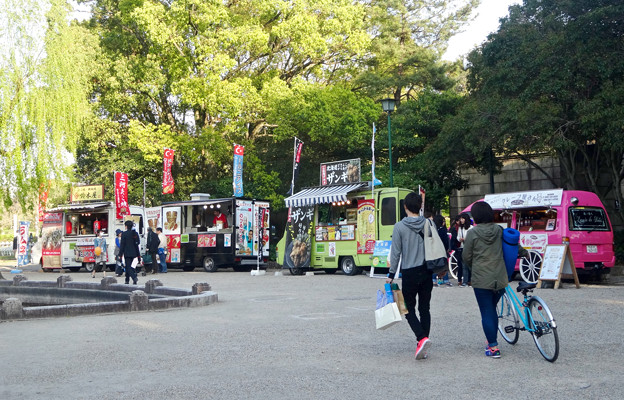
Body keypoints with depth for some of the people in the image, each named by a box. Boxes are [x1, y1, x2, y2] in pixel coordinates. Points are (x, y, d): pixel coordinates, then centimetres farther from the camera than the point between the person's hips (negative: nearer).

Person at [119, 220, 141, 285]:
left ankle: (134, 277, -24)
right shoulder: (135, 233, 6)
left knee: (128, 267, -4)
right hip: (134, 253, 6)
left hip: (127, 253, -6)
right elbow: (137, 243, 8)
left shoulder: (124, 234, -10)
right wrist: (138, 255, 13)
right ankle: (127, 280, 20)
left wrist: (120, 254, -5)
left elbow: (122, 245, -10)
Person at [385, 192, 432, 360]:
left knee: (409, 310, 6)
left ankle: (422, 338, -16)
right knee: (424, 309, 10)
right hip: (427, 273, 4)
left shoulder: (400, 227, -7)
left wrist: (391, 274, 1)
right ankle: (422, 347, 11)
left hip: (409, 273, -3)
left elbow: (396, 252, -6)